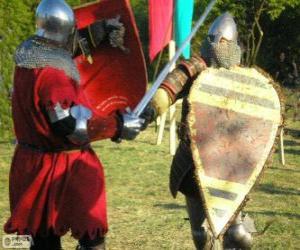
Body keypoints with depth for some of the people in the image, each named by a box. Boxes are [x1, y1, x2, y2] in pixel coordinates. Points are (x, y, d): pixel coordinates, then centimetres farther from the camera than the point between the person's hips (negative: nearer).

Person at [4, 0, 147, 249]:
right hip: (63, 169, -9)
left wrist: (97, 32, 14)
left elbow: (59, 46, 23)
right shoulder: (52, 76, -25)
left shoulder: (30, 54, 1)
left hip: (33, 163, 9)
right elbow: (79, 128, -24)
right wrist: (119, 124, -13)